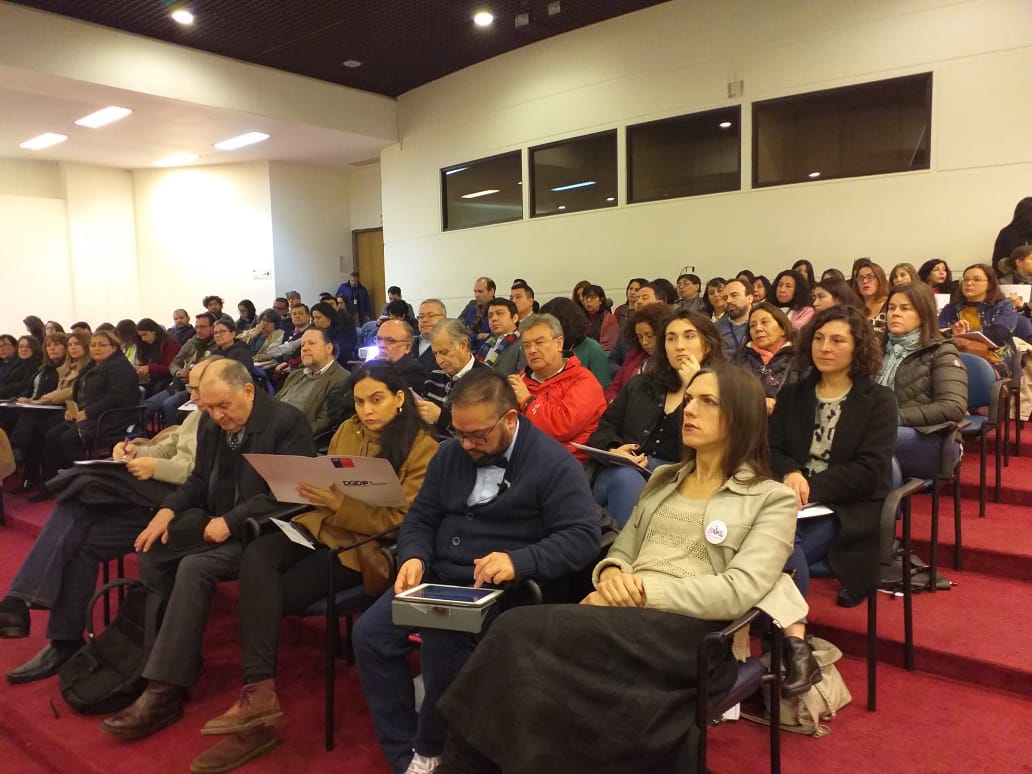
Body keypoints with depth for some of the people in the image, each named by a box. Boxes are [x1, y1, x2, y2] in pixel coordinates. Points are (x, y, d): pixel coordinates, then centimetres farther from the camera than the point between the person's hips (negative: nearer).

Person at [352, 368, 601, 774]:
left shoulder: (552, 463, -12)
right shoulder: (450, 453, 8)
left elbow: (584, 536, -18)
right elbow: (419, 518, 11)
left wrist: (519, 561, -32)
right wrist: (414, 557, -11)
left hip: (500, 588, -6)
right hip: (437, 576, 6)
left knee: (441, 643, -31)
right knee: (369, 634, -13)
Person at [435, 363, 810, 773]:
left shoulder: (773, 499, 4)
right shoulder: (663, 479, 22)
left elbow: (738, 591, -9)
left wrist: (641, 590, -14)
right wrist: (611, 573, -6)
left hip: (691, 633, -5)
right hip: (627, 619, 5)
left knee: (522, 632, -28)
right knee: (521, 635, -28)